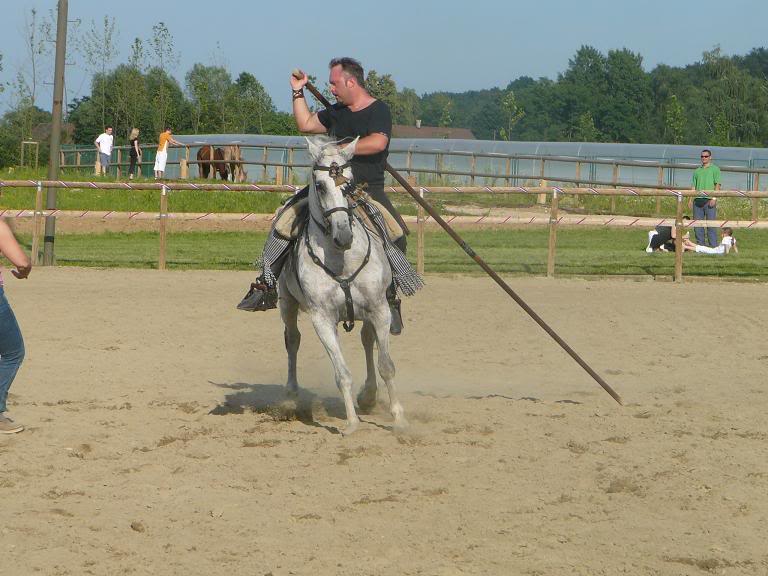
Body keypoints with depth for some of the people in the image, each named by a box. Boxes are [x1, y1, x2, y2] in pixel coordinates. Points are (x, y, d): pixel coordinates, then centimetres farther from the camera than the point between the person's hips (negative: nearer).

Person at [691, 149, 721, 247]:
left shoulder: (715, 169, 5)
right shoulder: (697, 171, 19)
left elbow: (717, 185, -2)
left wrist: (714, 198, -12)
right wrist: (691, 199, 7)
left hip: (709, 200, -5)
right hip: (698, 200, 5)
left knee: (711, 224, -6)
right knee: (697, 224, 4)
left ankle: (713, 246, -5)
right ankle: (700, 244, 11)